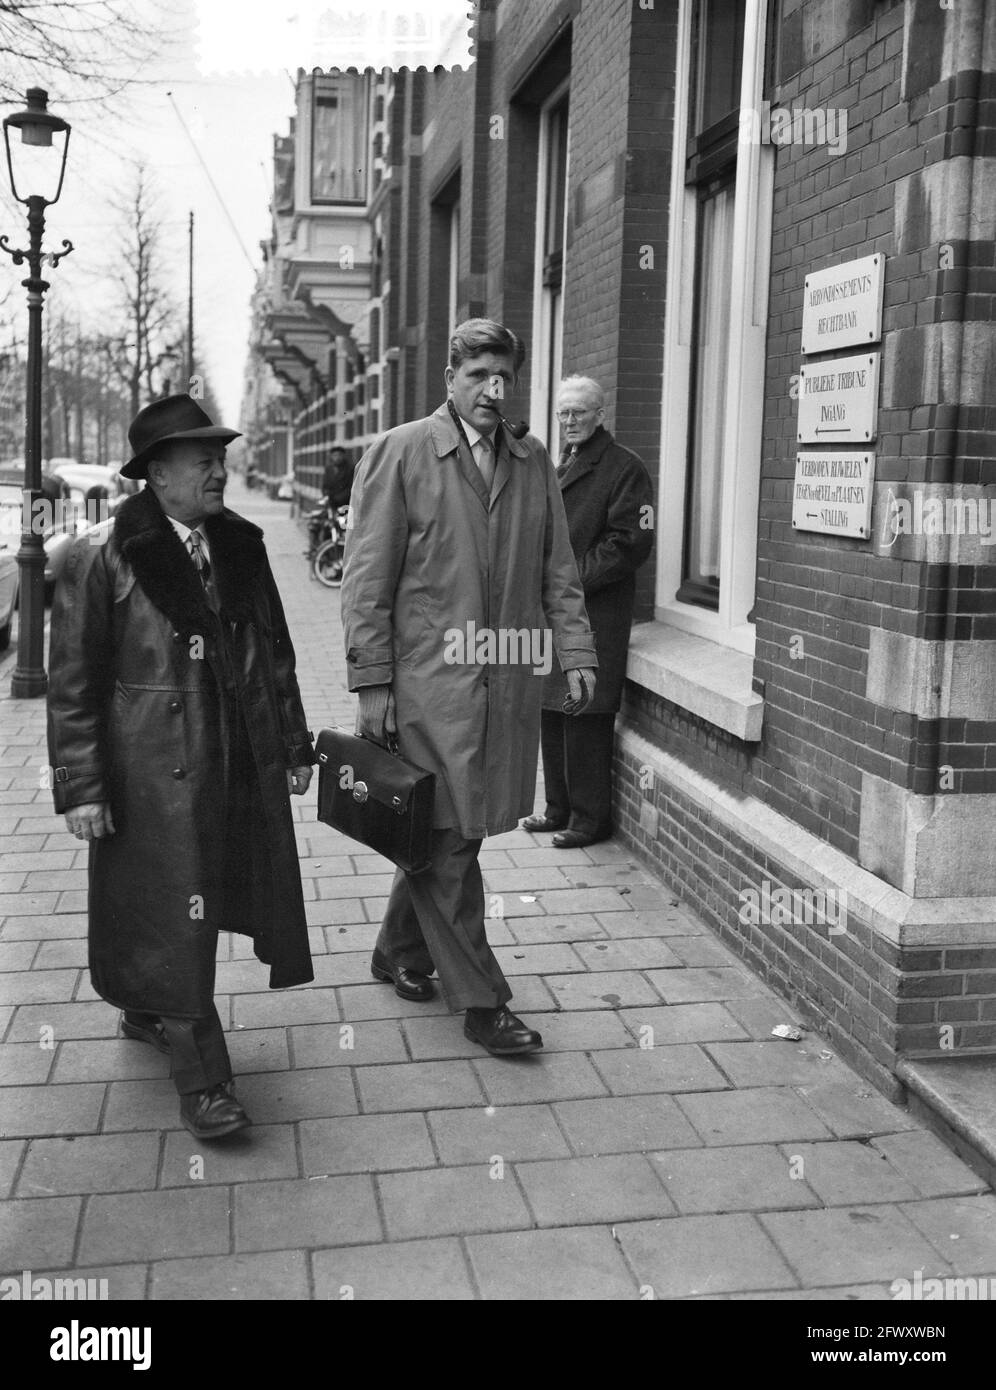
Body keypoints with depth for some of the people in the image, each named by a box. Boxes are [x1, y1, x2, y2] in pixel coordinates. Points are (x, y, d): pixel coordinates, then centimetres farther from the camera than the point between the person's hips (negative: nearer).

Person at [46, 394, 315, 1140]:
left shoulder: (240, 545, 8)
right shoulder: (102, 558, -8)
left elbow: (275, 654, 14)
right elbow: (73, 683, -7)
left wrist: (294, 745, 13)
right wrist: (81, 787, -10)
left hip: (245, 765, 6)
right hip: (157, 771, -5)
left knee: (202, 908, 14)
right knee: (175, 919, 1)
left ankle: (148, 1012, 40)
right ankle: (201, 1079, 12)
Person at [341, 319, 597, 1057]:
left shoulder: (533, 461, 13)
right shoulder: (398, 454, -2)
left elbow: (558, 569, 14)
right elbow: (368, 579, -5)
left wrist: (576, 650, 2)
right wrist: (372, 683, -9)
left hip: (509, 684, 5)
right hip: (429, 682, -5)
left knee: (451, 834, 12)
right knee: (447, 840, -1)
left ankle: (400, 952, 34)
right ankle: (481, 1000, 10)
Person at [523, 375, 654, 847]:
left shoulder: (624, 468, -6)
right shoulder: (560, 465, 20)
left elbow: (630, 543, -14)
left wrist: (574, 579, -16)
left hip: (594, 613, -8)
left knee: (584, 718, -5)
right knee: (551, 714, 12)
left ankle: (590, 817, 5)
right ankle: (560, 808, 23)